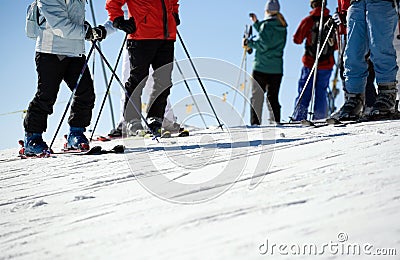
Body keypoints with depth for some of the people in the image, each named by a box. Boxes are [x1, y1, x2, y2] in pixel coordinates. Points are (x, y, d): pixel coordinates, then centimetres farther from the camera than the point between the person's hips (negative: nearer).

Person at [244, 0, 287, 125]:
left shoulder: (267, 24, -10)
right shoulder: (282, 27, 12)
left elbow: (263, 44, -18)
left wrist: (249, 43, -5)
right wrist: (256, 23, 27)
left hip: (262, 67, -6)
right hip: (277, 68, 6)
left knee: (257, 96, -1)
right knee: (273, 97, 10)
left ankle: (255, 123, -5)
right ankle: (275, 123, 5)